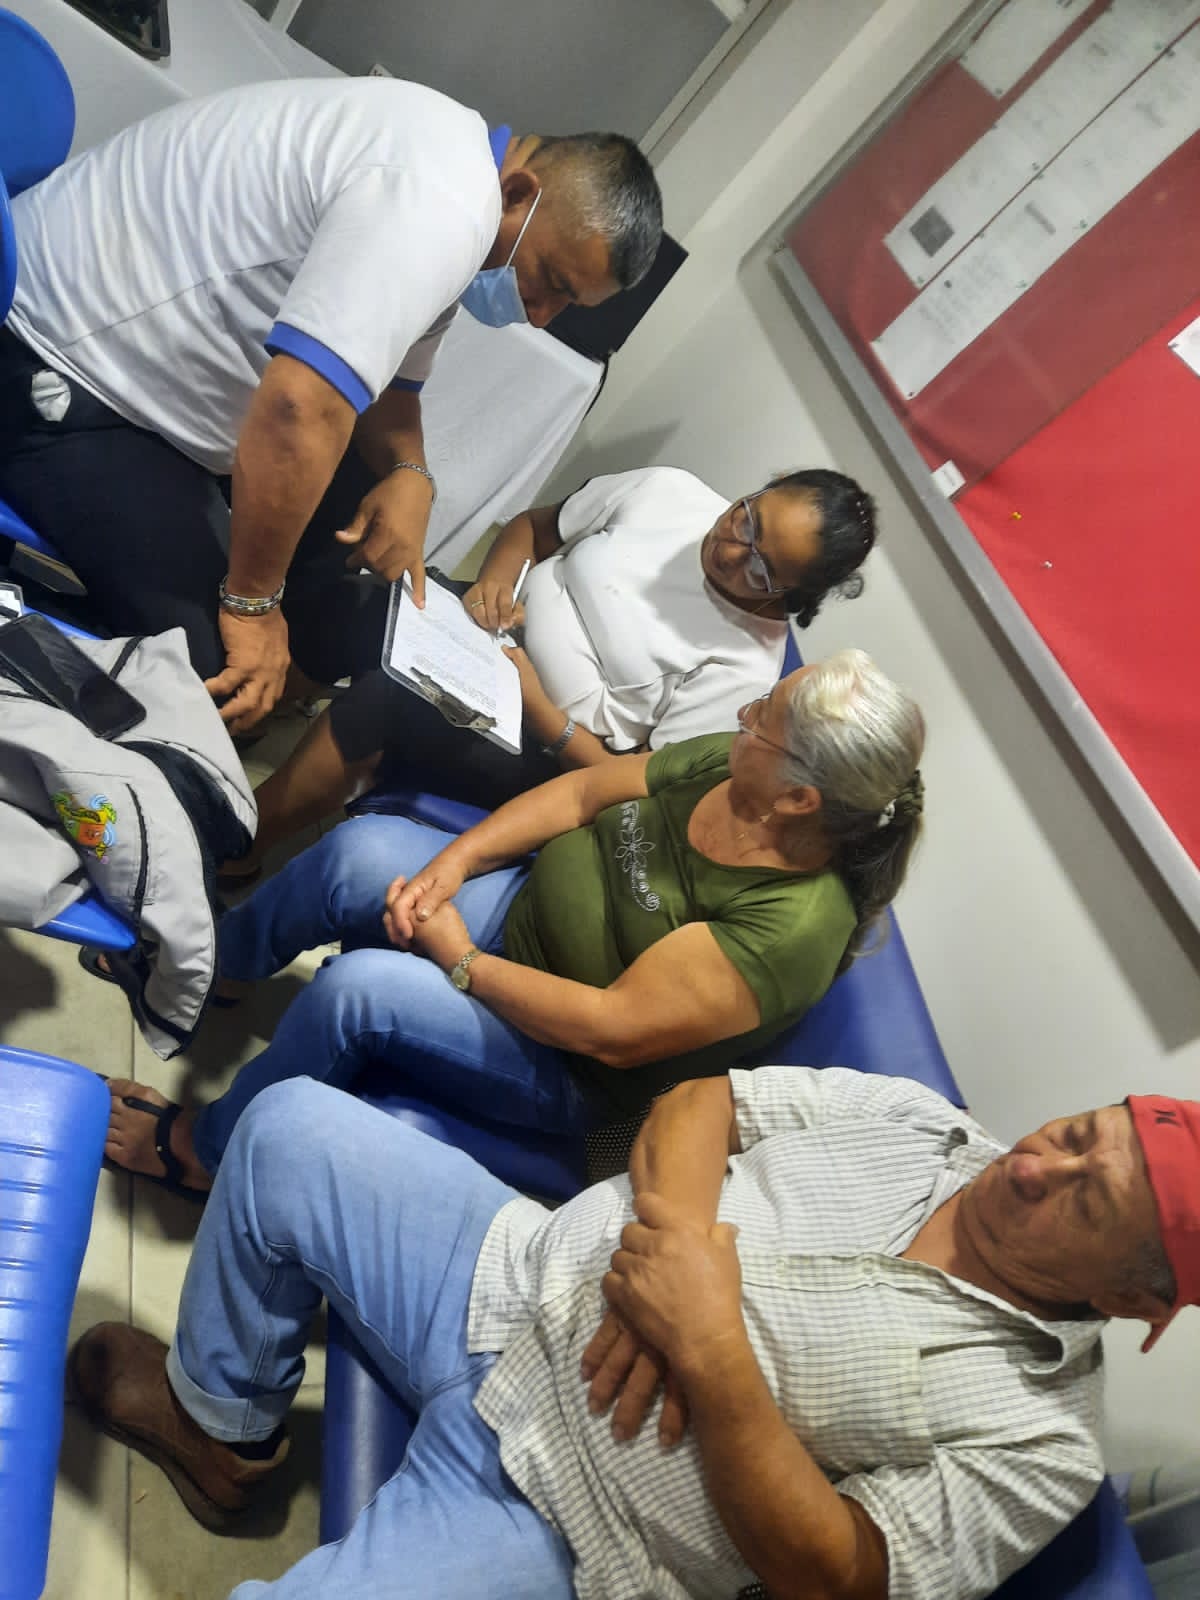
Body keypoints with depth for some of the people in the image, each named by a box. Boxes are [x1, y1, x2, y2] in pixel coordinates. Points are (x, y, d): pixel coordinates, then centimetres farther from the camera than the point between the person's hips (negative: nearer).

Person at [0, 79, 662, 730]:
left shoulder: (451, 185, 7)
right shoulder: (445, 204, -27)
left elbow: (384, 376, 14)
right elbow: (299, 410, -34)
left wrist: (409, 475, -6)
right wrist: (252, 602, -23)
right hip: (54, 370, -10)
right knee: (212, 670, -18)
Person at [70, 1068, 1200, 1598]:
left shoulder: (1038, 1443, -13)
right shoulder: (921, 1123, -3)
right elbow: (701, 1098, -1)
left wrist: (713, 1346, -26)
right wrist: (671, 1233, -20)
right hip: (511, 1278, 5)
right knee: (290, 1127, -3)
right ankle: (222, 1419, 25)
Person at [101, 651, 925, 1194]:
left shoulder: (793, 926, -30)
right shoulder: (730, 763, -10)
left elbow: (612, 1030, -28)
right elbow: (585, 791, -2)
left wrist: (462, 963, -19)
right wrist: (454, 862, -13)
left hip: (569, 1071, -6)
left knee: (359, 987, -26)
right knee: (364, 849, -15)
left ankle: (203, 1148, 5)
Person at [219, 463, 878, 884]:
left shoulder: (745, 669, -18)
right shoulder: (668, 491, -6)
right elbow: (533, 527, 6)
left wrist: (541, 712, -24)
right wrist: (492, 583, -15)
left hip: (545, 753, -5)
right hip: (495, 630, 6)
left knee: (377, 705, -27)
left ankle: (235, 851, -7)